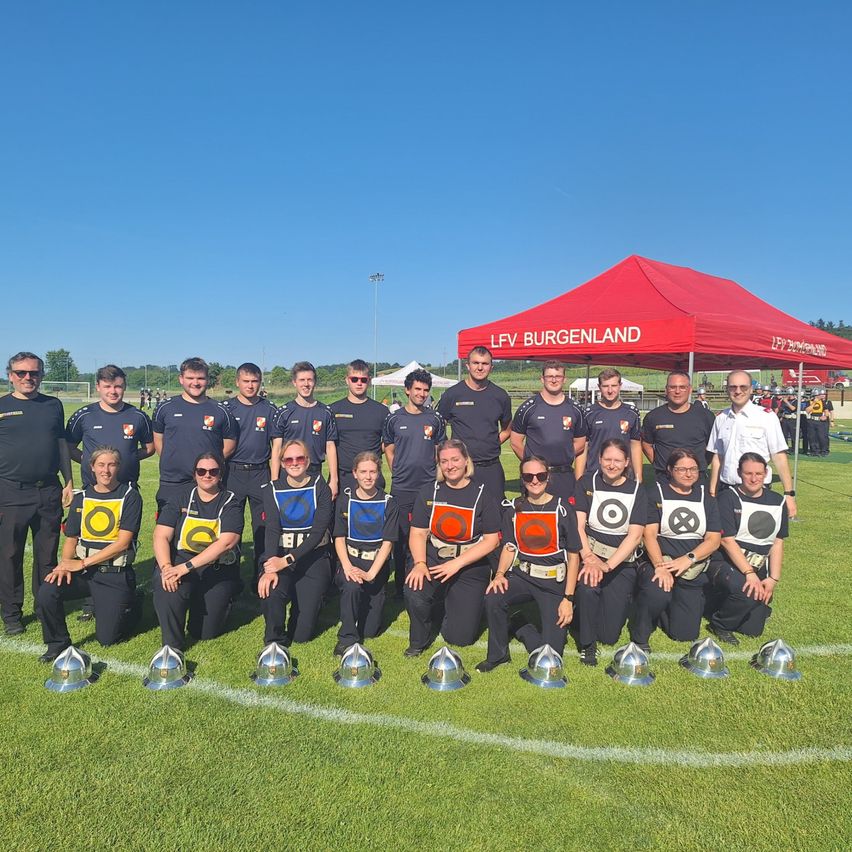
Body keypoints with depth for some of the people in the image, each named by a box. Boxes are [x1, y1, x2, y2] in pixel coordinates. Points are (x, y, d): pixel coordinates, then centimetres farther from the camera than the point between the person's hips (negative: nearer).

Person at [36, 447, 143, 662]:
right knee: (47, 591, -24)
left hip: (115, 574, -4)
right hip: (82, 571, 4)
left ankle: (129, 606, 29)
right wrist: (65, 564, -11)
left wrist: (83, 563, -17)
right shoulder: (81, 498, 8)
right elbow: (71, 539, 10)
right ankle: (58, 643, 1)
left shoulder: (129, 496, -7)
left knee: (106, 637, -4)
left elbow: (122, 542, -13)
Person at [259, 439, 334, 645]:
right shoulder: (272, 490, 2)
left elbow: (318, 531, -13)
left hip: (313, 558, -1)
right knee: (270, 590, -33)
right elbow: (272, 530, -11)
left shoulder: (320, 488, -3)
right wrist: (270, 568, -27)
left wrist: (287, 560, -24)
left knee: (302, 633, -7)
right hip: (280, 555, 1)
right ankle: (275, 641, -5)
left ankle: (308, 600, 28)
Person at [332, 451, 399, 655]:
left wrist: (371, 573, -19)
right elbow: (339, 538, -1)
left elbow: (388, 542, -7)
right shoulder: (345, 500, 1)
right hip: (350, 560, 0)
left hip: (377, 564, 0)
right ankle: (347, 638, -17)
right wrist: (347, 567, -18)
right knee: (352, 586, -36)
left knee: (370, 630, 1)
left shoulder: (388, 503, -2)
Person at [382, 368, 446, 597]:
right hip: (401, 488, 0)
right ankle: (401, 585, 15)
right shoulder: (394, 418, 3)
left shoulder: (435, 418, 5)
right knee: (401, 537, 5)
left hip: (429, 487, 1)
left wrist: (437, 474, 5)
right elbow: (389, 450, 10)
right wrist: (399, 473, 4)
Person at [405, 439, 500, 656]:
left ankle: (451, 606, 31)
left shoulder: (482, 495, -3)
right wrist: (419, 563, -18)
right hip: (434, 560, 1)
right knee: (414, 592, -32)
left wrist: (457, 563, -15)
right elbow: (417, 533, 1)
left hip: (470, 567, -1)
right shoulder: (429, 493, 4)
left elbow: (491, 539, -7)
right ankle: (419, 640, 1)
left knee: (460, 636, -5)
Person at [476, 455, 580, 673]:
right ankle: (497, 655, -3)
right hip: (523, 575, 3)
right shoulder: (513, 509, 4)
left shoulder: (563, 509, -7)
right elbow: (509, 548, 7)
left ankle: (524, 630, 22)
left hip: (555, 581, -2)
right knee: (493, 598, -29)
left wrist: (568, 599, -9)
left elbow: (573, 556, -4)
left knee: (551, 652, -12)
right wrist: (500, 574, -14)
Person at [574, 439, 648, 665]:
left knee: (609, 634, -6)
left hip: (623, 562, 0)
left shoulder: (637, 491, 0)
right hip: (590, 555, 0)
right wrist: (589, 558, -23)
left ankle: (617, 606, 30)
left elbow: (635, 536, -9)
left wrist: (608, 565, -22)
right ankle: (587, 643, -10)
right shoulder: (587, 483, 1)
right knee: (587, 587, -35)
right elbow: (578, 525, -7)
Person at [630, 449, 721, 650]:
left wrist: (688, 559, -15)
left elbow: (713, 539, 2)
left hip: (693, 572, 4)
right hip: (659, 562, -3)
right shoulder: (656, 492, 0)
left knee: (685, 633, -5)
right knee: (656, 594, -36)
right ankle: (639, 639, -8)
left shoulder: (705, 496, 10)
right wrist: (660, 566, -25)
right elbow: (649, 534, -10)